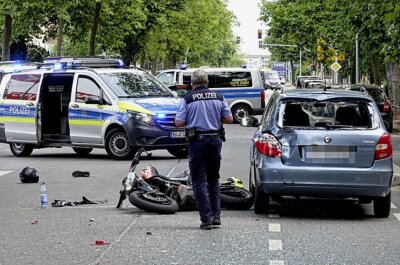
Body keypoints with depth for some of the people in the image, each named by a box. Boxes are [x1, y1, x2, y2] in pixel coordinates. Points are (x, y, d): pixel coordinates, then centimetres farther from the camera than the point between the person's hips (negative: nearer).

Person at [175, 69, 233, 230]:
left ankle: (207, 219, -4)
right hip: (215, 140, 3)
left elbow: (179, 122, -9)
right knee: (213, 179, 17)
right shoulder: (218, 97, 4)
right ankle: (216, 215, 12)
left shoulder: (188, 99, -5)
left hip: (197, 141, -3)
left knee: (199, 182, 2)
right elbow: (229, 119, 5)